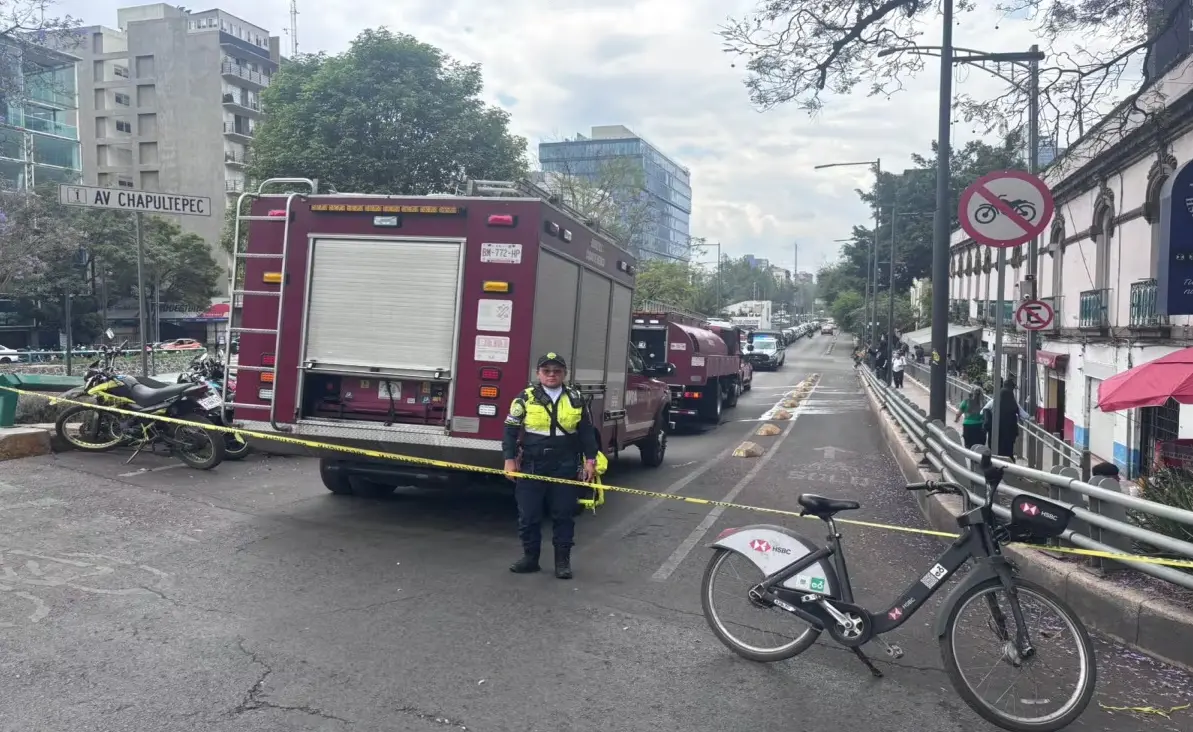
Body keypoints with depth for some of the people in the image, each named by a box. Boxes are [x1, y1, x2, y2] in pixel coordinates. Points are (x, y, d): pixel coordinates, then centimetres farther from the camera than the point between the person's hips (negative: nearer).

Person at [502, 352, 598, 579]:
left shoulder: (576, 399, 5)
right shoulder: (525, 398, -1)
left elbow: (587, 432, 10)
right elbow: (510, 430, 0)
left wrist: (590, 460, 5)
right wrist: (510, 460, -5)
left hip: (565, 469, 1)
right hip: (531, 467, -1)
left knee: (564, 516, 5)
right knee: (528, 515, 5)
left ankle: (563, 560, 16)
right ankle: (530, 558, 19)